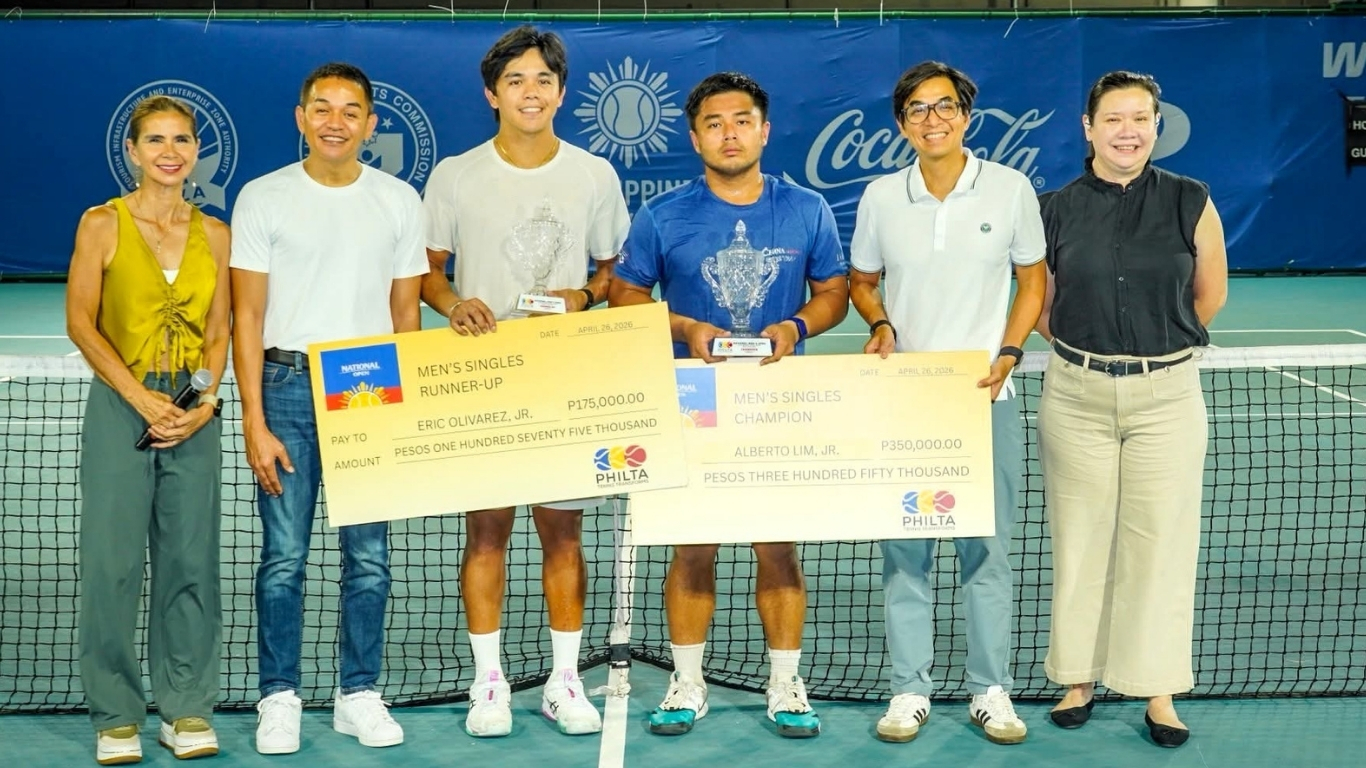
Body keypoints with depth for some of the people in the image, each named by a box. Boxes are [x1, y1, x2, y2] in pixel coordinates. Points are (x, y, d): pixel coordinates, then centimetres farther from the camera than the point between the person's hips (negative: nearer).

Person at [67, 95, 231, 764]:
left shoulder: (213, 233, 10)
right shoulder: (103, 224, 0)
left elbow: (218, 330, 10)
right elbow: (81, 322, -4)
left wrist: (205, 400, -6)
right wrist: (142, 397, -12)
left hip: (194, 413, 3)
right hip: (120, 407, -3)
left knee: (191, 563, 4)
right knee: (112, 565, -2)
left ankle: (187, 710, 14)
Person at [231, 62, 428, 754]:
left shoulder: (400, 202, 7)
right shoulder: (262, 198, 1)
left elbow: (406, 313, 10)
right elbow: (247, 317, 0)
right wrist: (254, 423, -6)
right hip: (287, 386, -2)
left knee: (368, 556, 5)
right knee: (283, 556, 0)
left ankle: (359, 695, 17)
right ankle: (279, 698, 12)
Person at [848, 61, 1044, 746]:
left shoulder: (1011, 189, -1)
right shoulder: (881, 197, 3)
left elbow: (1033, 281, 6)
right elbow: (861, 281, 14)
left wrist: (1007, 355, -7)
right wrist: (880, 324, -6)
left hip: (987, 396, -1)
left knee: (987, 549, 4)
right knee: (904, 549, 4)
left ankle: (990, 690, 15)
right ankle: (909, 690, 15)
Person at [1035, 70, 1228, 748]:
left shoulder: (1190, 202, -2)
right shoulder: (1058, 209, 1)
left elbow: (1210, 294, 10)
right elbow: (1039, 302, 14)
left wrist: (1160, 345, 12)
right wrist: (1080, 351, 7)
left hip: (1166, 395, -1)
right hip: (1077, 395, 1)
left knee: (1160, 544, 2)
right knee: (1080, 541, 7)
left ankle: (1158, 691, 14)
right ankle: (1078, 679, 20)